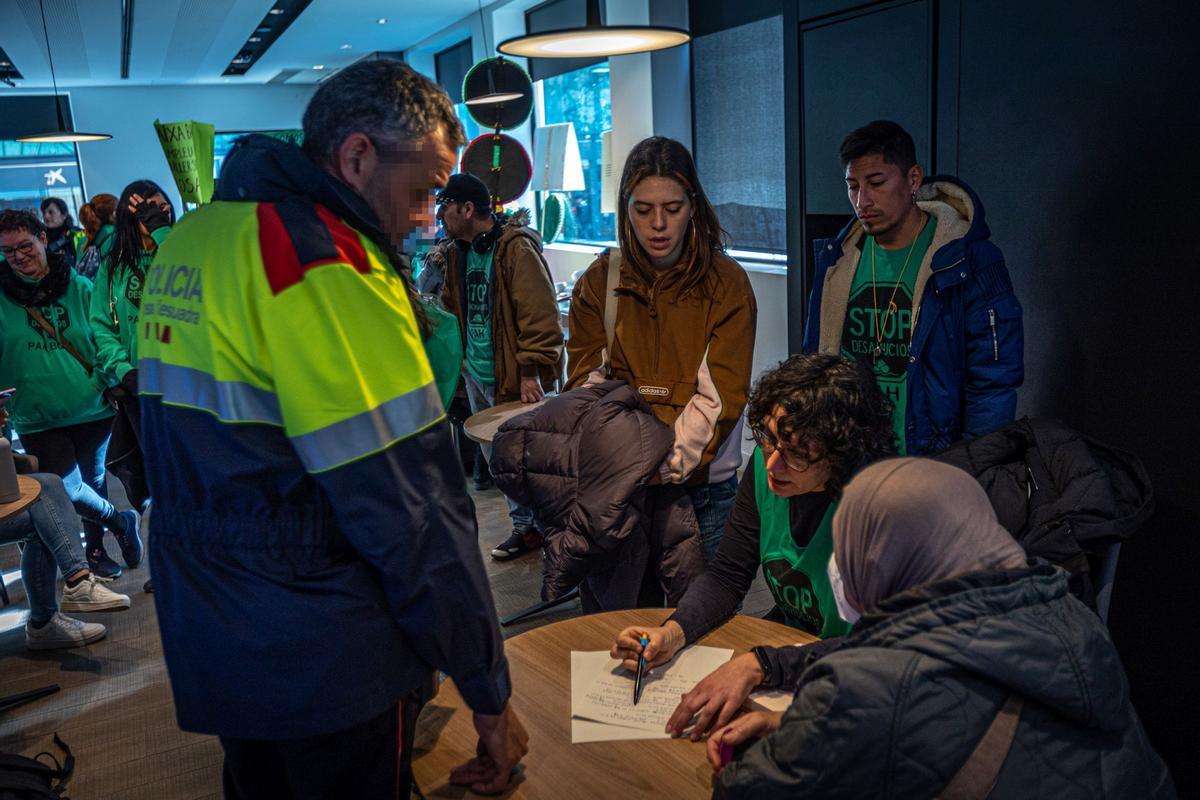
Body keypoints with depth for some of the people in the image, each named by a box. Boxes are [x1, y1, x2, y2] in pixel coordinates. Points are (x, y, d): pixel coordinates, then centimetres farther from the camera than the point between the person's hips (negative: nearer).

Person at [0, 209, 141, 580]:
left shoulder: (78, 286, -1)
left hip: (92, 408, 1)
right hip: (37, 419, -1)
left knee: (94, 479, 15)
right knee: (68, 489, -9)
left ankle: (95, 549, 38)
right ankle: (122, 523, 20)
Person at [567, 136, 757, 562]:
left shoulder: (726, 282, -2)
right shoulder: (599, 282, 4)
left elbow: (721, 394, -8)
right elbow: (586, 382, 1)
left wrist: (669, 462, -19)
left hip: (704, 481, -1)